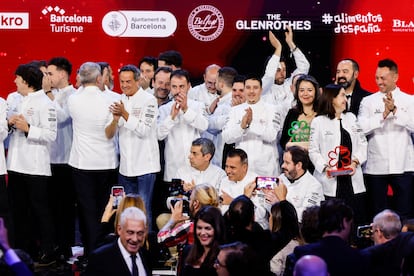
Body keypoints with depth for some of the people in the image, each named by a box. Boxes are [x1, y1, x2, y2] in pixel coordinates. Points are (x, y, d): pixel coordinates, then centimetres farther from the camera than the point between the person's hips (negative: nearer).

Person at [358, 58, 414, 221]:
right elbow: (362, 128, -6)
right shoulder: (368, 101, 7)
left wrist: (395, 110, -16)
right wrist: (384, 114, -13)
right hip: (375, 166, 1)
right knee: (377, 214, 6)